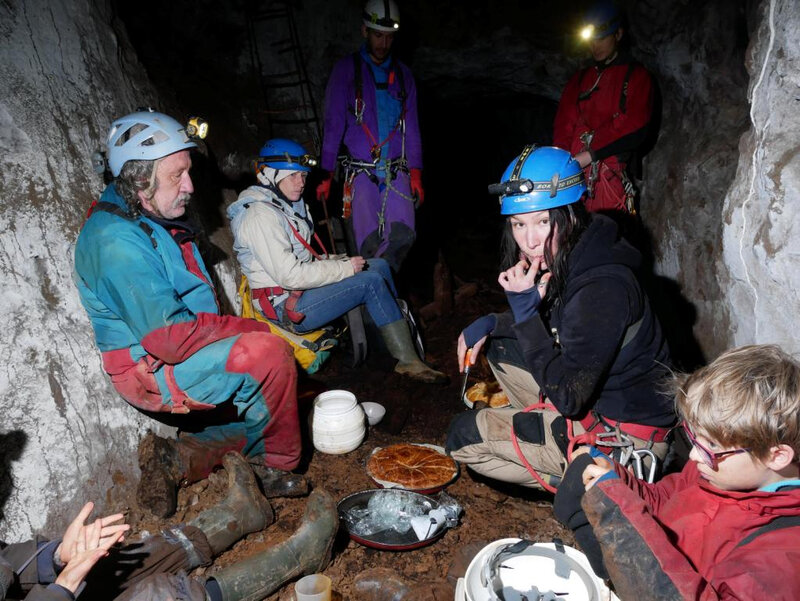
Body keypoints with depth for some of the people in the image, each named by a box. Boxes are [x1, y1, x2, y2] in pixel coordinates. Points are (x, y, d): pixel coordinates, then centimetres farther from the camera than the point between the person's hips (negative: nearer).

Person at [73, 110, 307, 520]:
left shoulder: (156, 221, 9)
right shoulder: (118, 242, -22)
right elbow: (171, 338, -27)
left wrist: (239, 331, 3)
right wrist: (250, 329, -17)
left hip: (183, 355, 10)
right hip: (151, 370, -10)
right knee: (269, 354, -26)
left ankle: (181, 458, 7)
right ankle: (278, 465, -4)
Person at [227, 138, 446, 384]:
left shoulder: (287, 206, 14)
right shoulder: (260, 216, -18)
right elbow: (290, 276, -25)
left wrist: (340, 261, 2)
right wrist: (345, 268, -18)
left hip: (301, 290, 10)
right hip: (287, 307, -10)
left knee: (380, 265, 5)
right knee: (371, 281, -20)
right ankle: (408, 362, -12)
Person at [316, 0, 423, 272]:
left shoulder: (402, 74, 13)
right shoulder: (346, 69, 2)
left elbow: (411, 127, 14)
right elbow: (333, 124, -1)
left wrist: (415, 175, 9)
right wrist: (326, 175, -5)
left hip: (396, 171, 3)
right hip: (362, 171, -3)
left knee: (403, 234, -13)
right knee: (369, 240, -11)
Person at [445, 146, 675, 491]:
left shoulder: (603, 287, -30)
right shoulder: (567, 262, -3)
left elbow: (568, 396, -28)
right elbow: (550, 327, 17)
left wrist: (525, 311, -29)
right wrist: (491, 323, 2)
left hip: (630, 441, -9)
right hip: (595, 403, 9)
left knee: (463, 437, -7)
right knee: (502, 346, 14)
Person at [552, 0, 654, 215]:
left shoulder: (636, 76, 9)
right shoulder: (579, 79, 23)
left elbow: (634, 129, -5)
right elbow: (563, 126, 13)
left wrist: (586, 156, -14)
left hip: (610, 178, -3)